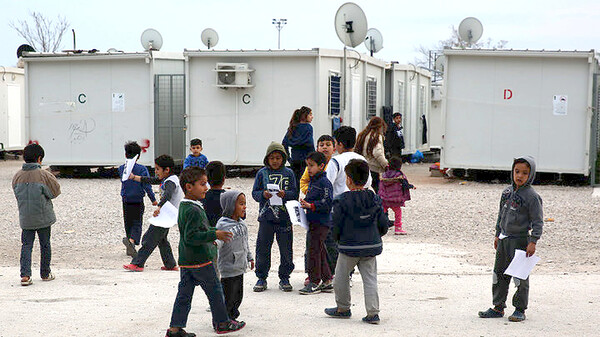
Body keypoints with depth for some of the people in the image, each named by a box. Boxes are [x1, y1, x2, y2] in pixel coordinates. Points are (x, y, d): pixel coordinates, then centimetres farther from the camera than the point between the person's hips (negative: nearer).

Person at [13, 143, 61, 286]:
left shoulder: (17, 176, -2)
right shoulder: (44, 175, -14)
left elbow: (17, 194, 9)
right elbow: (55, 191, -5)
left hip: (25, 218, 3)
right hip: (43, 217, -2)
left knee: (26, 245, 7)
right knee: (45, 245, 12)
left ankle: (25, 275, -7)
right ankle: (45, 273, 22)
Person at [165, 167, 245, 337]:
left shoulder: (183, 207, 11)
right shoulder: (194, 211, -21)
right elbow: (191, 236, -26)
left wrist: (208, 238, 24)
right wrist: (214, 235, -26)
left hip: (185, 261, 9)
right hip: (201, 260, -9)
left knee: (184, 294, 10)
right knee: (215, 290, 6)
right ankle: (222, 323, 18)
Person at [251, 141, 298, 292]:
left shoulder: (288, 173, 3)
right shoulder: (262, 173, 4)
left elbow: (295, 194, 2)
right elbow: (255, 193, 4)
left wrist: (285, 194, -18)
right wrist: (263, 194, -17)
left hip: (284, 218, 0)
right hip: (265, 217, 0)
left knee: (286, 249, 5)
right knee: (263, 248, 4)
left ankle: (284, 278, 18)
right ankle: (261, 278, 16)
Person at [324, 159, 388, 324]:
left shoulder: (342, 201, -12)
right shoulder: (375, 199, 1)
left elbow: (336, 226, -8)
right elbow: (383, 225, 4)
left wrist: (338, 238, 12)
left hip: (349, 247, -4)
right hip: (372, 246, 4)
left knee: (341, 277, 14)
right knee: (370, 278, 8)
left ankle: (343, 308, 27)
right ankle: (373, 312, 1)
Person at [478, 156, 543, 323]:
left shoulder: (532, 196, -12)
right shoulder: (507, 192, 8)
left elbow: (538, 221, -11)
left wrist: (533, 242, -17)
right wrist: (498, 235, 19)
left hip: (520, 240, -7)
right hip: (504, 239, 7)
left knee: (520, 276, 0)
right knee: (499, 273, 11)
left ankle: (520, 309, 11)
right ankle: (498, 307, 20)